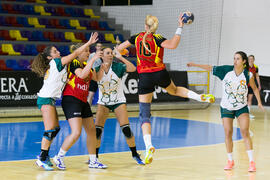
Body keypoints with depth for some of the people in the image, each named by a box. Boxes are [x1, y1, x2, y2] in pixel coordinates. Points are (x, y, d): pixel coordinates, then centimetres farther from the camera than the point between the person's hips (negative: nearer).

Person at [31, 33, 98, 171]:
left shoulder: (54, 66, 19)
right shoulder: (56, 62, -6)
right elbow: (75, 54, -8)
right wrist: (89, 43, -7)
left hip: (49, 99, 10)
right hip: (46, 99, -10)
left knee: (55, 128, 12)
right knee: (50, 130, -14)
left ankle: (45, 156, 17)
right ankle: (42, 159, -14)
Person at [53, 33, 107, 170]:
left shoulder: (85, 65, 14)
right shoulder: (73, 63, -10)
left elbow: (97, 77, 20)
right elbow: (82, 75, -27)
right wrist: (93, 59, -27)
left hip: (82, 102, 9)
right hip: (71, 100, -9)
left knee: (91, 130, 10)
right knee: (76, 132, -18)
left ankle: (93, 161, 19)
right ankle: (59, 157, -3)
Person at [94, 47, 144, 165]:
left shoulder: (117, 67, -9)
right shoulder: (98, 69, -3)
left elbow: (132, 68, -25)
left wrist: (120, 57, -28)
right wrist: (101, 69, -31)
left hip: (118, 102, -2)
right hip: (103, 103, 2)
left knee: (126, 129, -11)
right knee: (97, 130, -7)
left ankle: (135, 155, 4)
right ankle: (95, 156, 9)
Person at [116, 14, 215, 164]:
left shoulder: (137, 37, 2)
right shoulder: (158, 39, -8)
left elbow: (119, 48, 16)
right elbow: (173, 45, -29)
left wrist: (120, 52, 40)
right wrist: (180, 28, -21)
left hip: (144, 77, 0)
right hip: (160, 74, 0)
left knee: (144, 115, 1)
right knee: (174, 90, 34)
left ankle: (149, 146, -17)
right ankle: (201, 97, 14)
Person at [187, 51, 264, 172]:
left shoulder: (248, 75, -10)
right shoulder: (226, 70, -10)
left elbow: (254, 88, 5)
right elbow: (210, 68, -6)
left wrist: (259, 102, -2)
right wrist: (195, 65, -12)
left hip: (242, 108, -1)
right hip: (226, 108, 1)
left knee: (245, 132, -12)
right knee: (228, 133, 1)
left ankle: (251, 162, -8)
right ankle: (230, 161, 18)